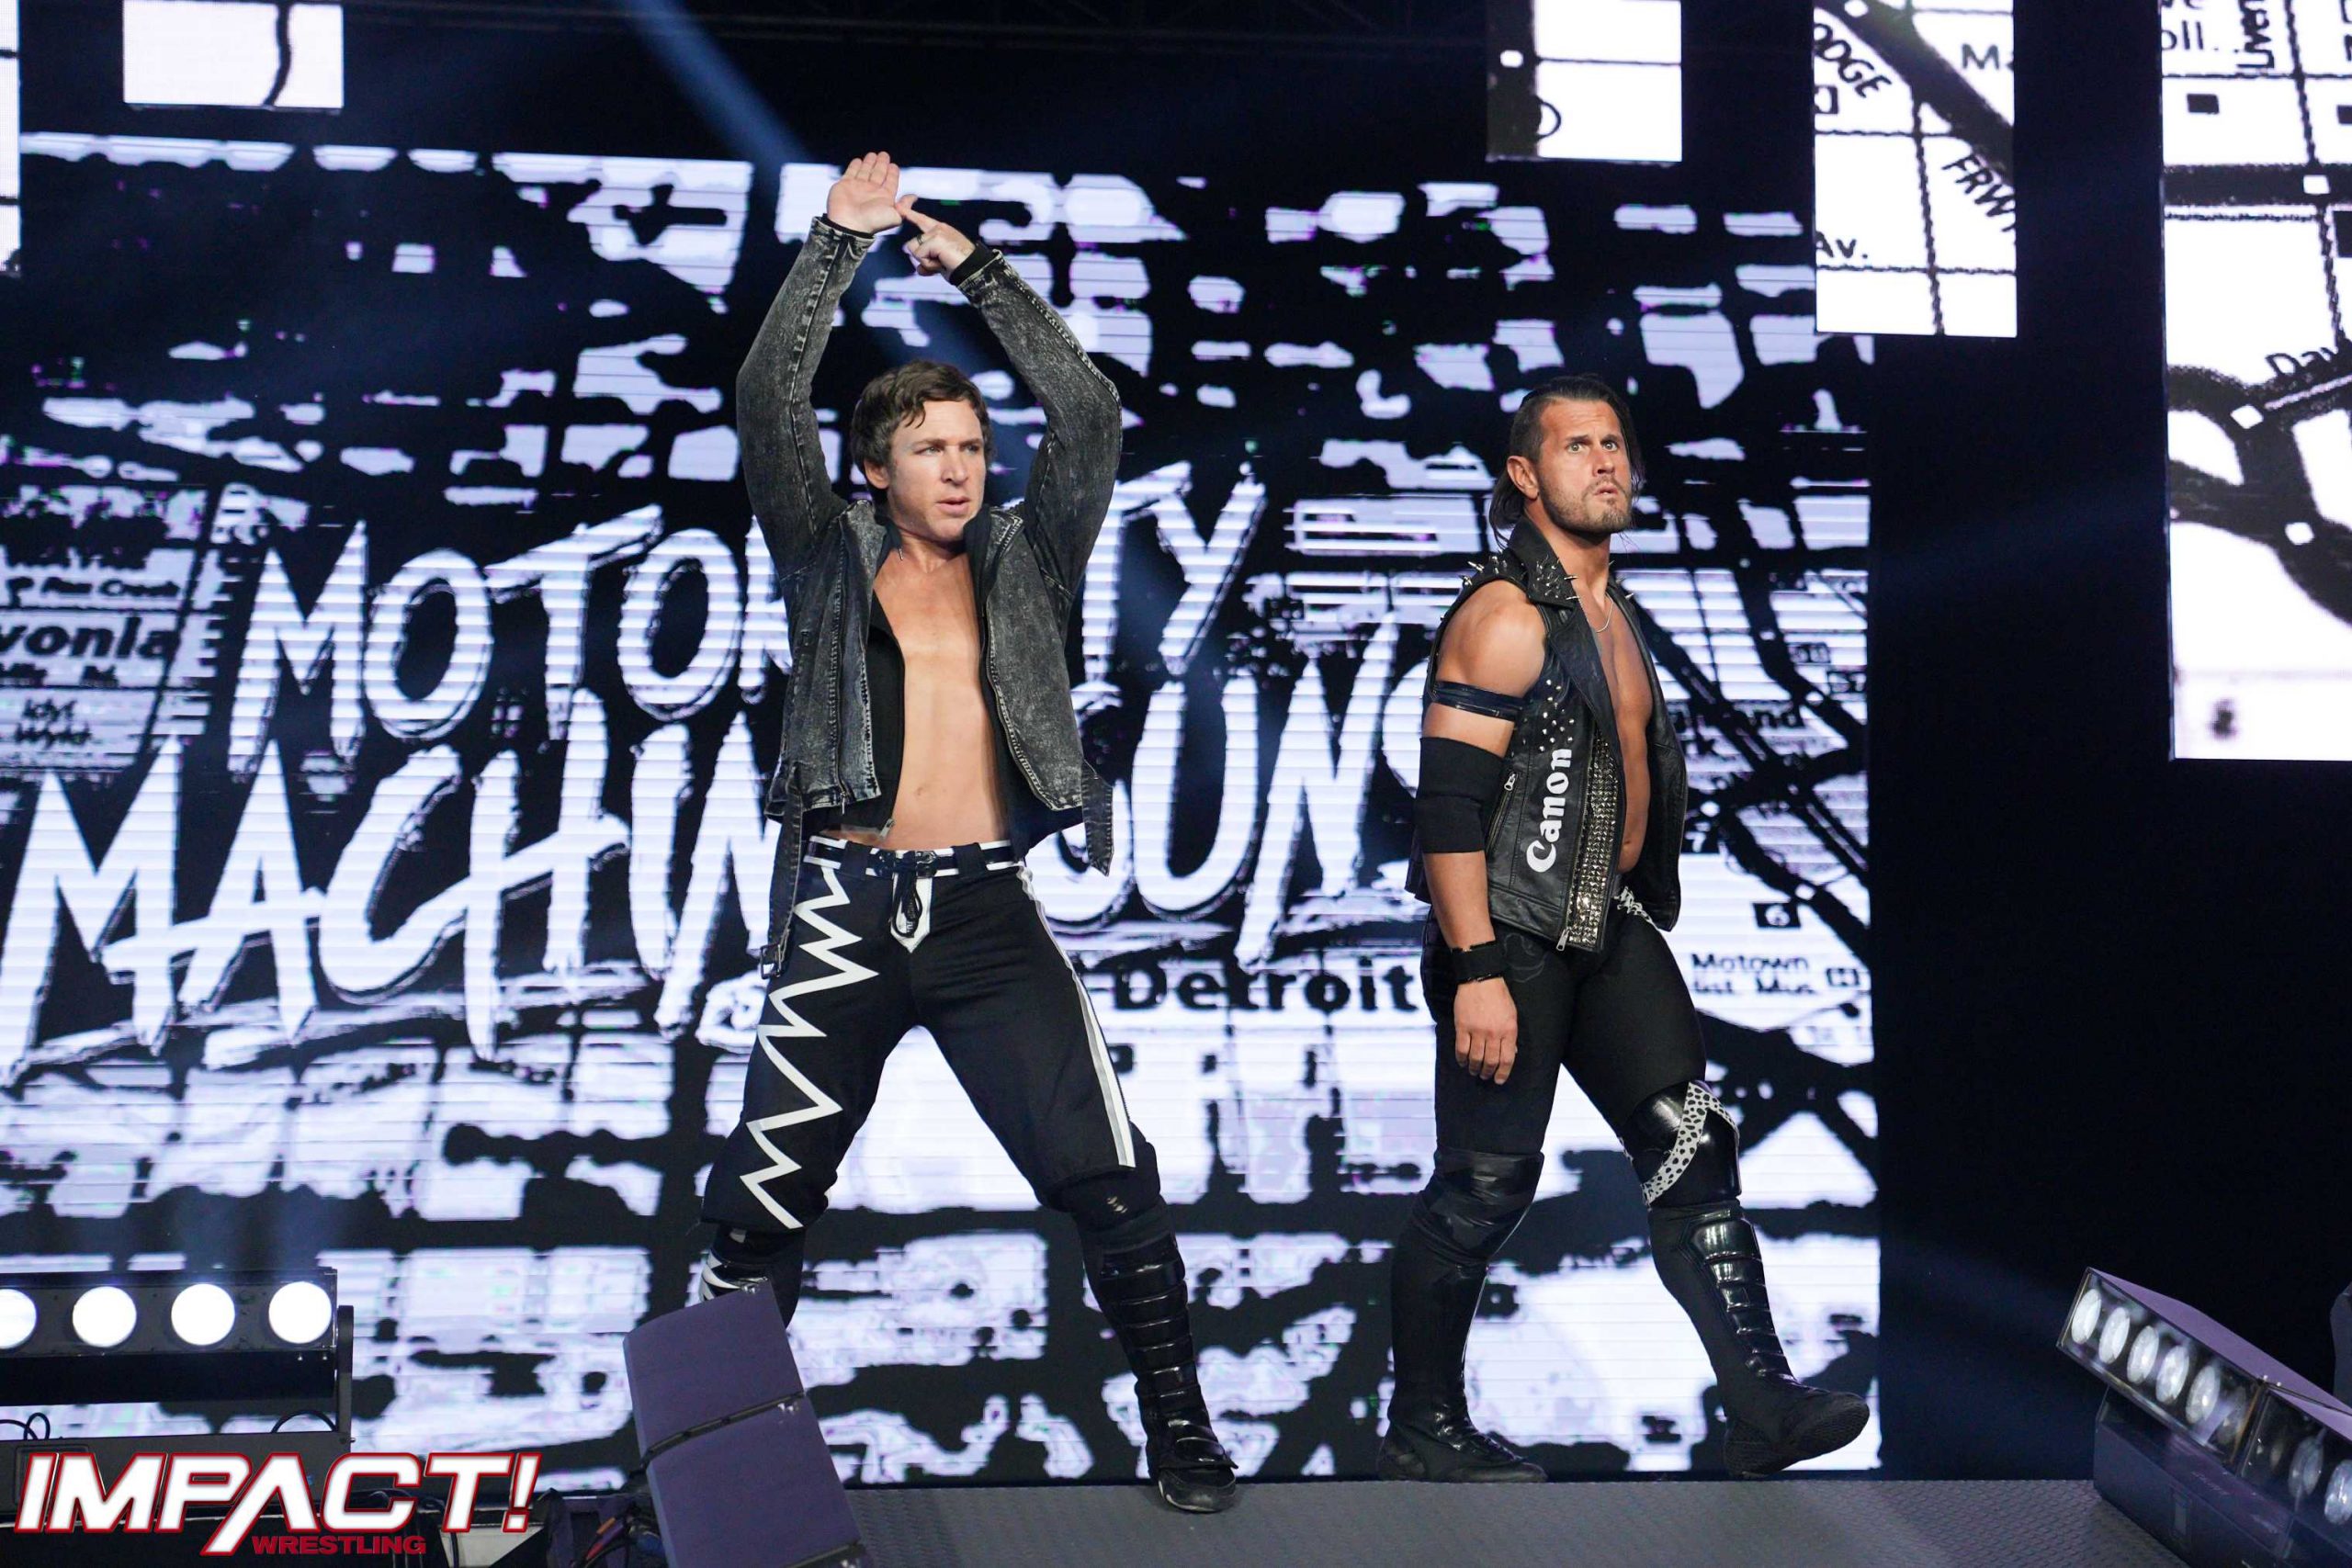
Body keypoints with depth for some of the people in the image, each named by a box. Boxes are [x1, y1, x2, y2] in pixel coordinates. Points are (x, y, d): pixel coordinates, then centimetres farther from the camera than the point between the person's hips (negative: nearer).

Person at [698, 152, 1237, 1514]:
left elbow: (1090, 416, 2)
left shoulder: (1025, 564, 12)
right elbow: (768, 409, -5)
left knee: (1106, 1176, -7)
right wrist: (839, 246, -6)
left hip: (988, 911, 1)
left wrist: (979, 273, 3)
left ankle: (1179, 1419, 4)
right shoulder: (831, 559, 8)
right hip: (845, 910, 0)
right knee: (766, 1191, 3)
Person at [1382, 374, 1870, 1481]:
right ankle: (1423, 1430, 12)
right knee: (1485, 1185, -1)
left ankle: (1759, 1403, 0)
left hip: (1611, 929, 8)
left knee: (1692, 1149, 1)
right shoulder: (1507, 614, -14)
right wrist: (1475, 971, -25)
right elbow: (1449, 803, -20)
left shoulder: (1613, 612, 14)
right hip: (1513, 938, -8)